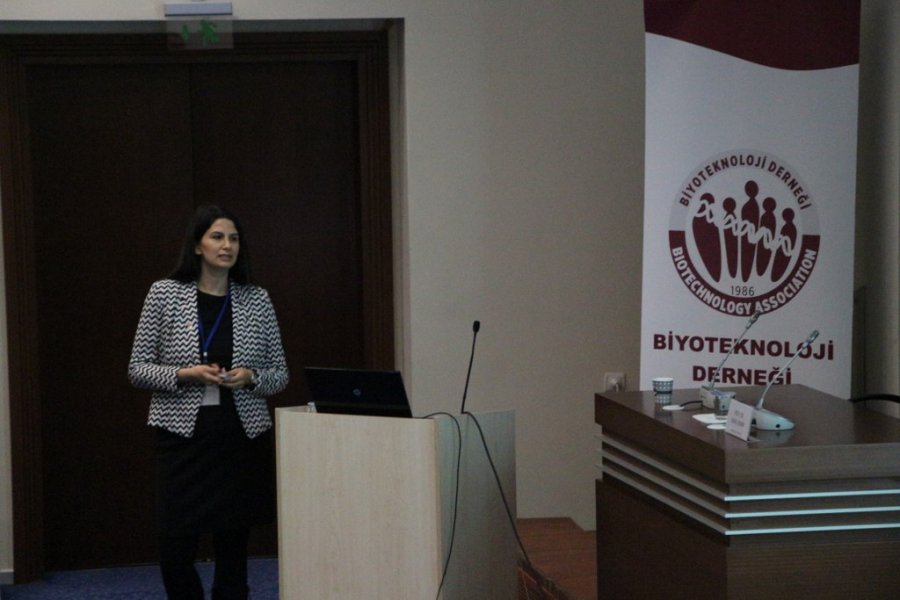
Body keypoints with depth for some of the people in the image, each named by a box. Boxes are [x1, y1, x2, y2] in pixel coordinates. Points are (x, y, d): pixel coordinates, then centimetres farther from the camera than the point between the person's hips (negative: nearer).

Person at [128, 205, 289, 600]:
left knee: (233, 548, 5)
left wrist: (250, 377, -11)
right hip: (183, 435, -2)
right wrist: (185, 374, -16)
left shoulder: (257, 300, 5)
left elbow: (279, 374, 9)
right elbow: (137, 368, 1)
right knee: (176, 551, -5)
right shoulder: (165, 294, -1)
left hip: (243, 437, 2)